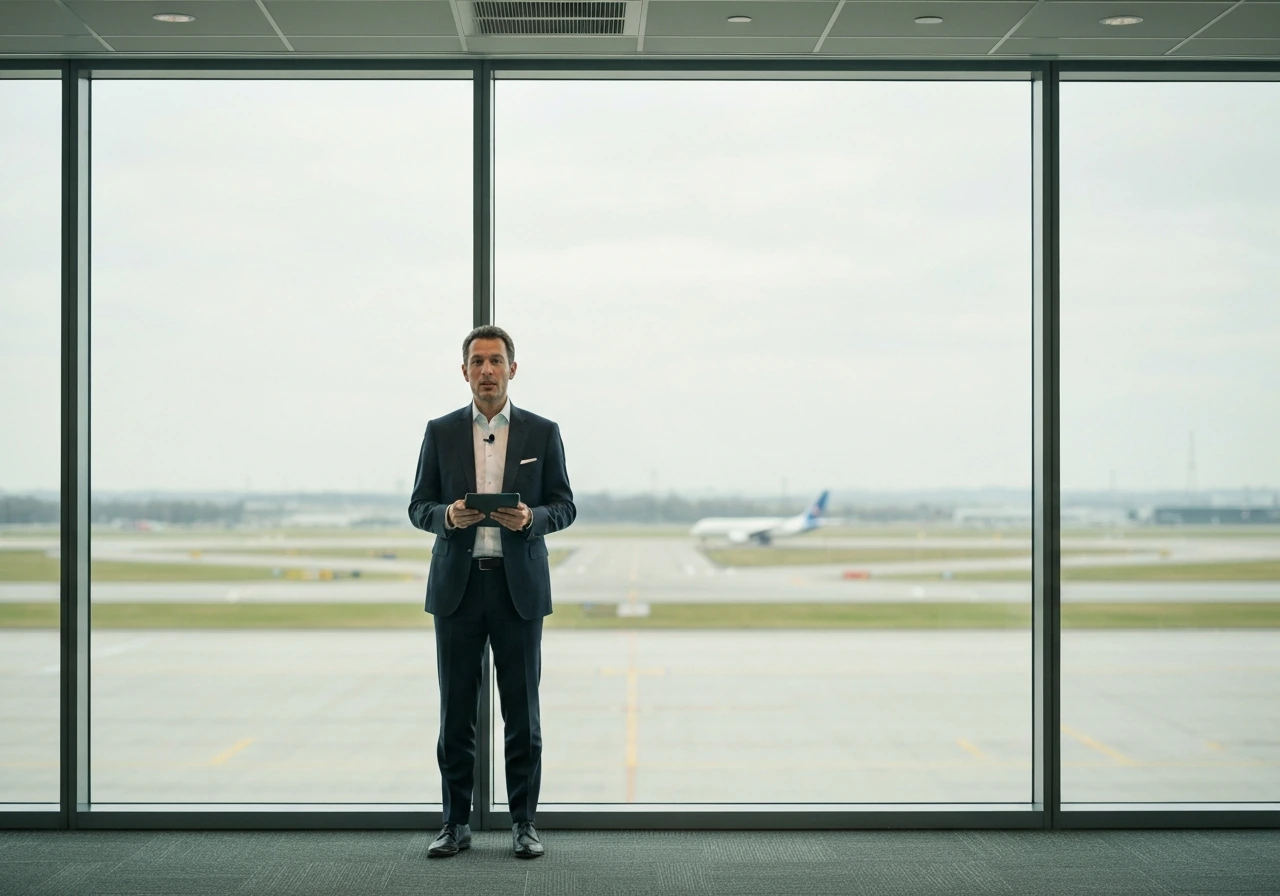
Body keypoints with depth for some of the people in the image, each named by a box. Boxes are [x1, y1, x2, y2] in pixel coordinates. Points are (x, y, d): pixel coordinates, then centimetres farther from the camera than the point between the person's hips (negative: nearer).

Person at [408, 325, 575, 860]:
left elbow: (564, 507, 5)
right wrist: (449, 515, -15)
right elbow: (419, 507, 7)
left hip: (519, 587, -1)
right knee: (456, 712, 4)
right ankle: (456, 823, 12)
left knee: (521, 712, 2)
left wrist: (531, 518, -16)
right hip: (457, 586, 1)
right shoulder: (441, 433, 7)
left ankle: (524, 823, 11)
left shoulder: (542, 433, 5)